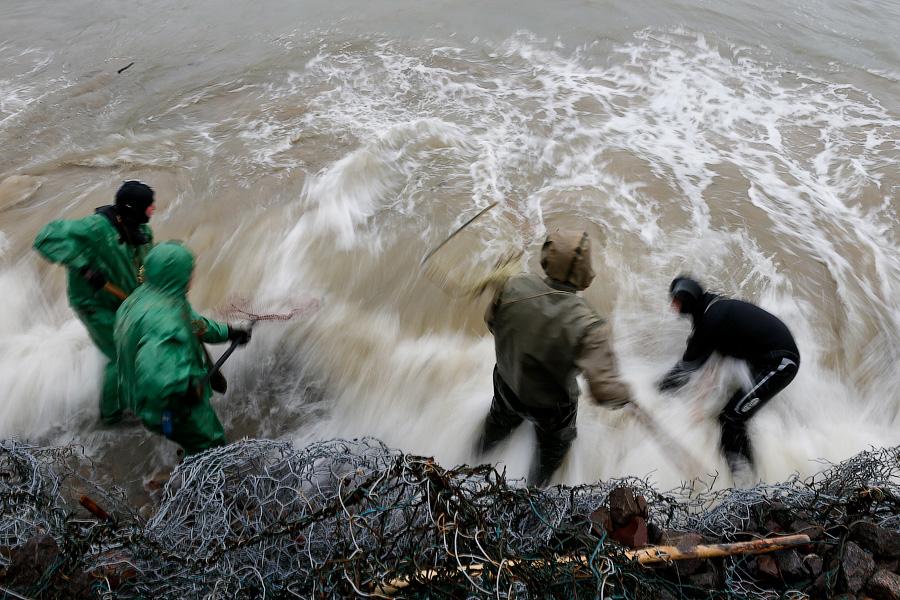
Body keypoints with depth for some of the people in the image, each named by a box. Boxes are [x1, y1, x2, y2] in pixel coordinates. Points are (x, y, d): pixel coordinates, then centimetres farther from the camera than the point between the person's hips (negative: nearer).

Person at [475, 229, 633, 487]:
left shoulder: (514, 286, -27)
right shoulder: (587, 325, -40)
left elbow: (491, 320, -7)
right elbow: (605, 390, -39)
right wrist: (625, 392, -15)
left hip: (506, 382, 4)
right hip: (551, 405, -4)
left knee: (503, 417, 40)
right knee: (554, 443, 33)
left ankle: (483, 448, 72)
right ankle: (537, 484, 62)